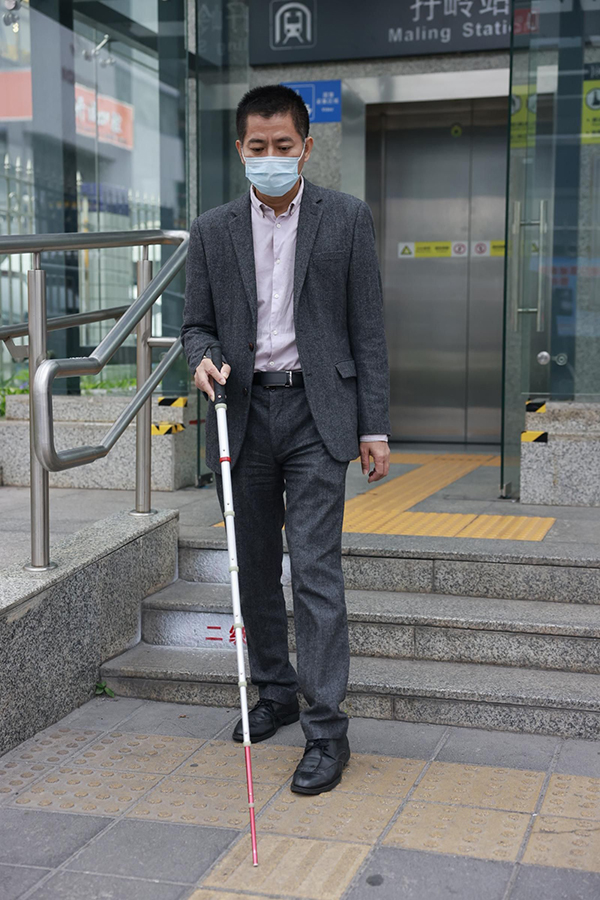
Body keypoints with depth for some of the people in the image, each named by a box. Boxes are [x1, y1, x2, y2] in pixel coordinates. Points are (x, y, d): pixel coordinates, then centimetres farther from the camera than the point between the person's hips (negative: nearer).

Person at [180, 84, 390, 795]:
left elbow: (368, 329, 1)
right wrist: (202, 359, -12)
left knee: (315, 570, -8)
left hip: (316, 415, -3)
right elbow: (196, 323, 13)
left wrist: (374, 427, -3)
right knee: (255, 568, 13)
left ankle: (326, 729, -1)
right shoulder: (211, 231, 8)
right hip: (242, 415, 4)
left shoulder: (347, 218, 2)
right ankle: (275, 691, 31)